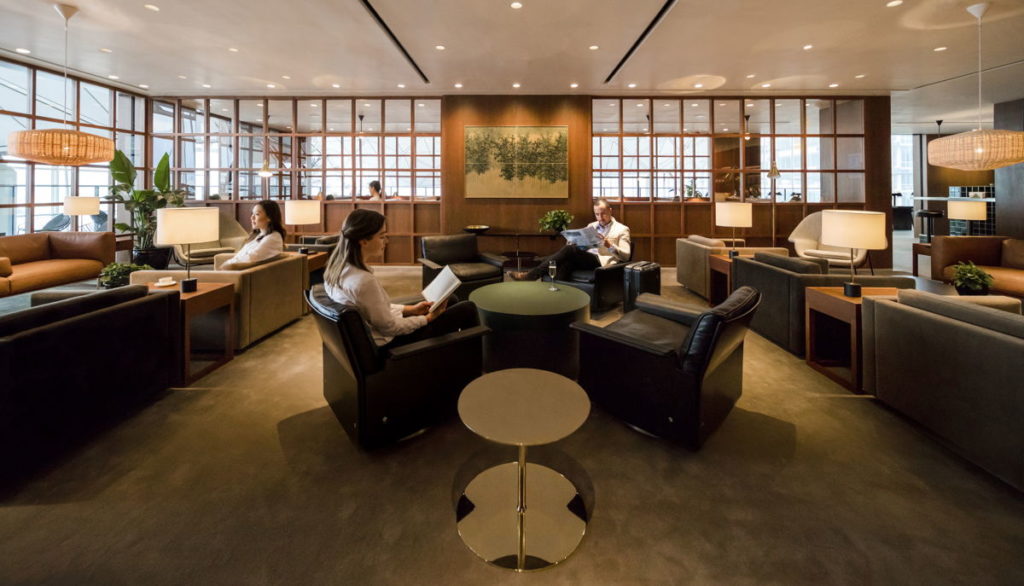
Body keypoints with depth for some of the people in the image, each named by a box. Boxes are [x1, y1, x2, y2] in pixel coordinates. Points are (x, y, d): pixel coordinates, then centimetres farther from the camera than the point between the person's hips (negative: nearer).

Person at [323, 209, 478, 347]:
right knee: (468, 309, 2)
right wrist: (427, 318, -9)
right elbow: (389, 328, -23)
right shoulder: (363, 281, -33)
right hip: (390, 343, -9)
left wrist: (410, 309, 5)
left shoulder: (337, 268, -5)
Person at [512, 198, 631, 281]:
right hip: (585, 259, 6)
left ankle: (532, 275, -29)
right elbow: (580, 245, 22)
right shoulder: (591, 226, 25)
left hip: (602, 262, -5)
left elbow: (626, 256, 1)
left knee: (570, 249, -29)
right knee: (566, 262, -32)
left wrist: (611, 246, -16)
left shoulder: (622, 229, 10)